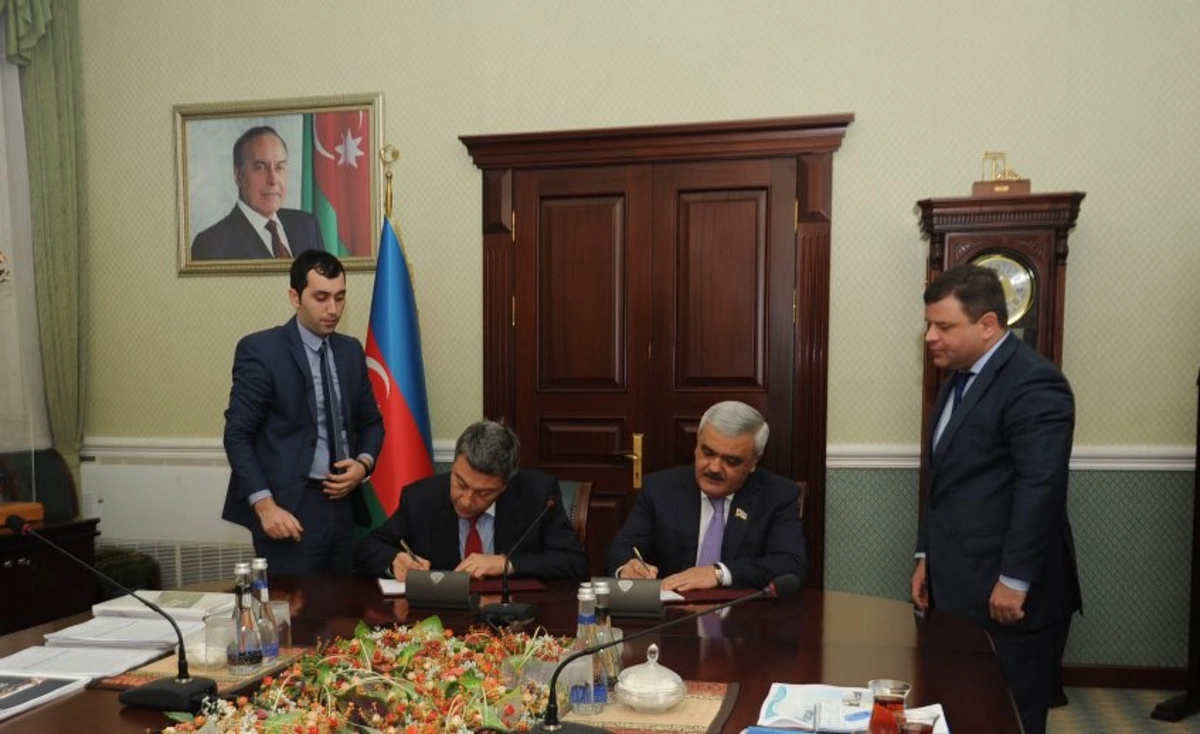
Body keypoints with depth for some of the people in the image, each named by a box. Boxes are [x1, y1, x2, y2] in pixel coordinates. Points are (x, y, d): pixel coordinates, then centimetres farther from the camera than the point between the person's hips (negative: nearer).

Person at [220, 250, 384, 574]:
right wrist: (265, 505, -18)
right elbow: (237, 435, -9)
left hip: (343, 506, 5)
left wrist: (363, 463, -3)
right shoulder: (260, 350, -7)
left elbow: (371, 421, 18)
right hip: (289, 510, -5)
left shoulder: (351, 350, 10)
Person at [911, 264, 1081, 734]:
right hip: (960, 587, 8)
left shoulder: (1033, 382, -16)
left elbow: (1041, 488, -22)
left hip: (1007, 594, -8)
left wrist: (1015, 581, -20)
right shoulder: (960, 378, 14)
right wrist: (927, 556, 16)